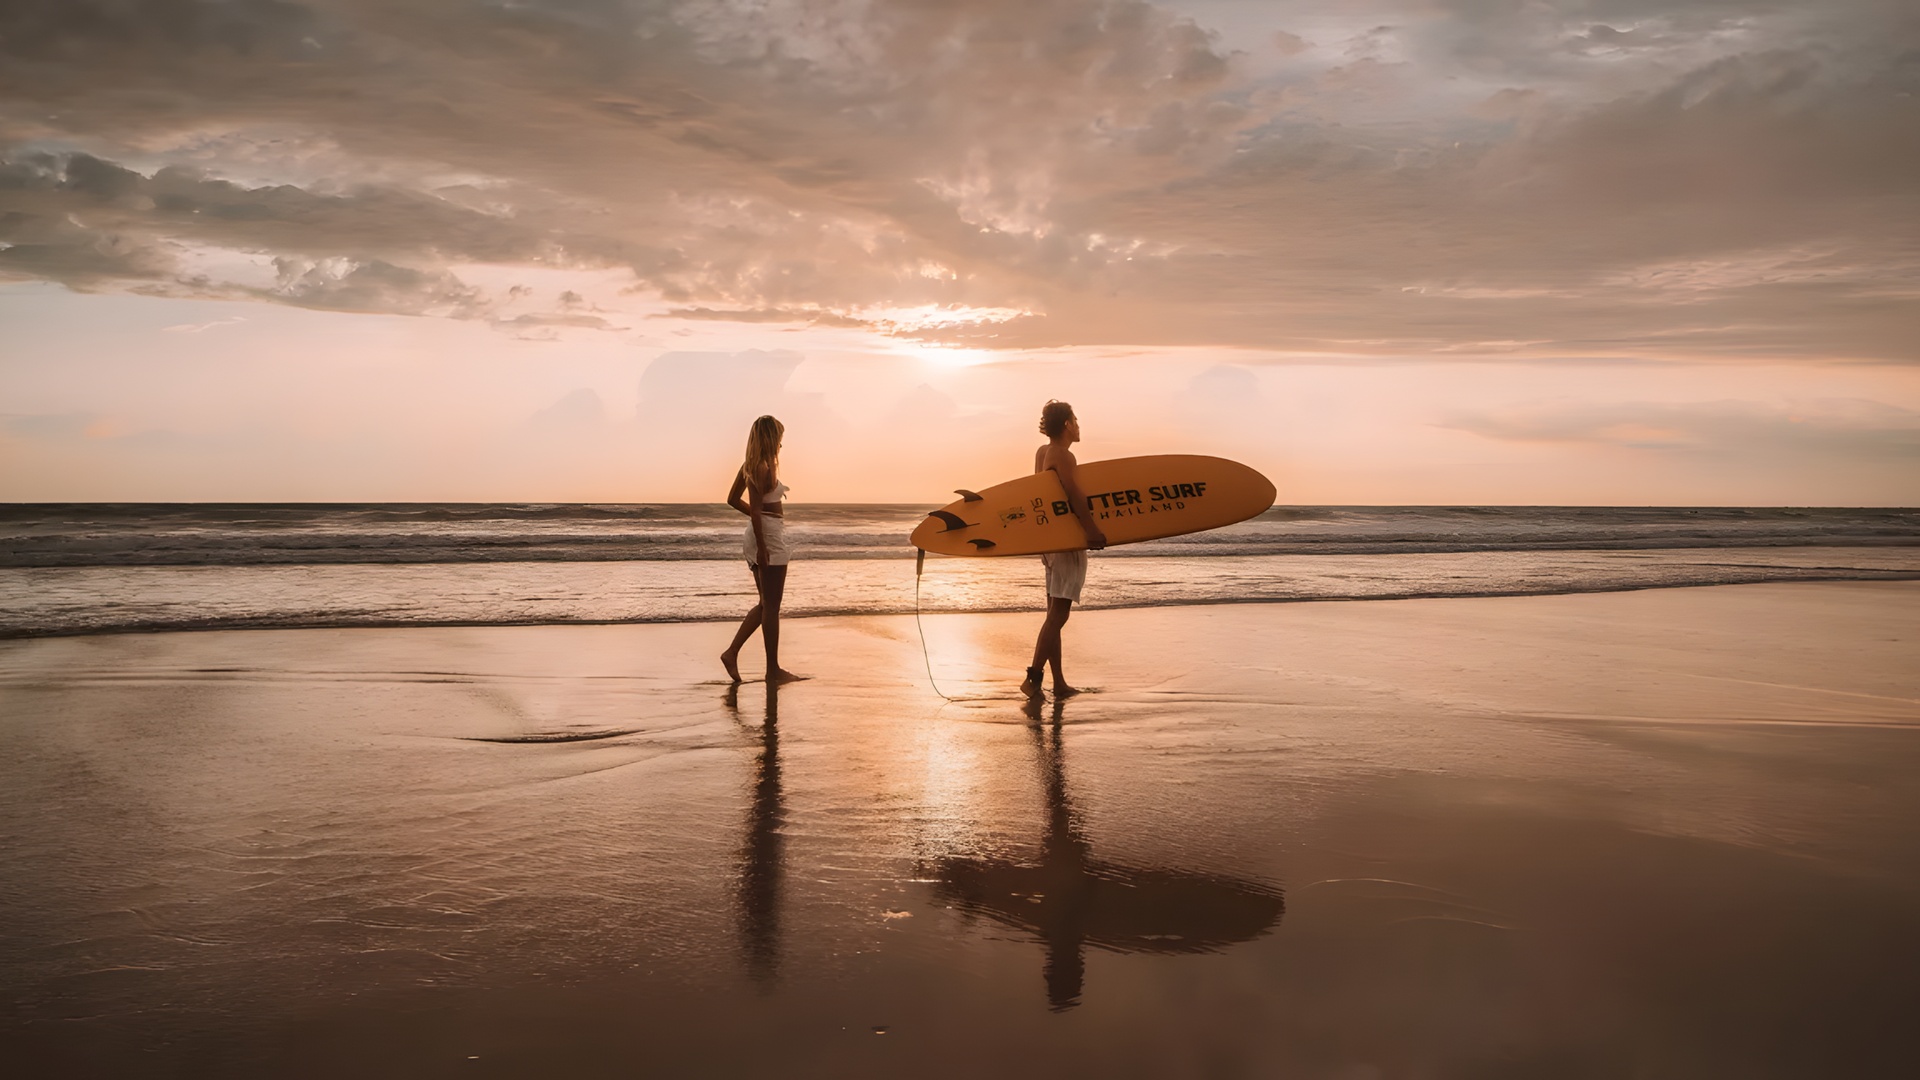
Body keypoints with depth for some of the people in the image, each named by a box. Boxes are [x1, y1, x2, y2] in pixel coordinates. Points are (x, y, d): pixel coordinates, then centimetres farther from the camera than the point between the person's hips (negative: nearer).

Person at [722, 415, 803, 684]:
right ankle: (773, 669, 7)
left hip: (759, 532, 9)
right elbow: (755, 509, -21)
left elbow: (733, 499, 19)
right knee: (771, 606, -1)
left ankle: (732, 652, 11)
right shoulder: (763, 468, -17)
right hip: (769, 536, -9)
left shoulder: (750, 465, 10)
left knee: (766, 604, 17)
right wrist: (762, 547, -22)